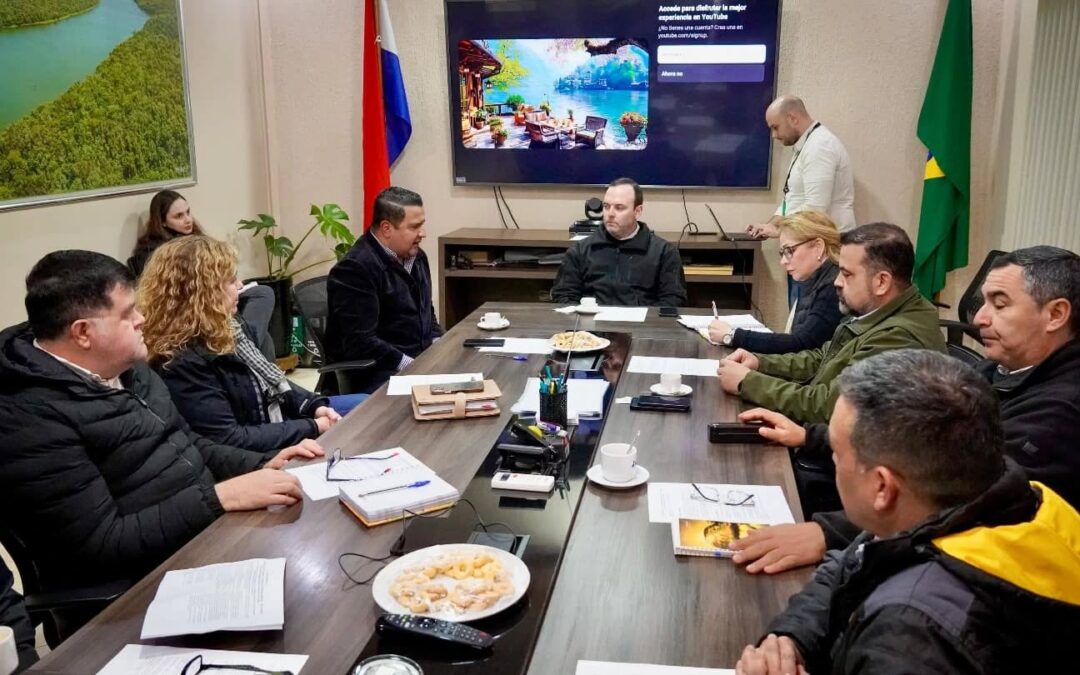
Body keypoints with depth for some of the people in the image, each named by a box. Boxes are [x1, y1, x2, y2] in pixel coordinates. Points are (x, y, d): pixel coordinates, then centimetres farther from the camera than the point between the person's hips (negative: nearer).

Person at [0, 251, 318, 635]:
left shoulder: (125, 368, 7)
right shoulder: (31, 420, -21)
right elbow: (102, 545, -23)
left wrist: (261, 465, 1)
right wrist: (222, 496, -25)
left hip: (207, 527, 8)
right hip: (141, 584, -8)